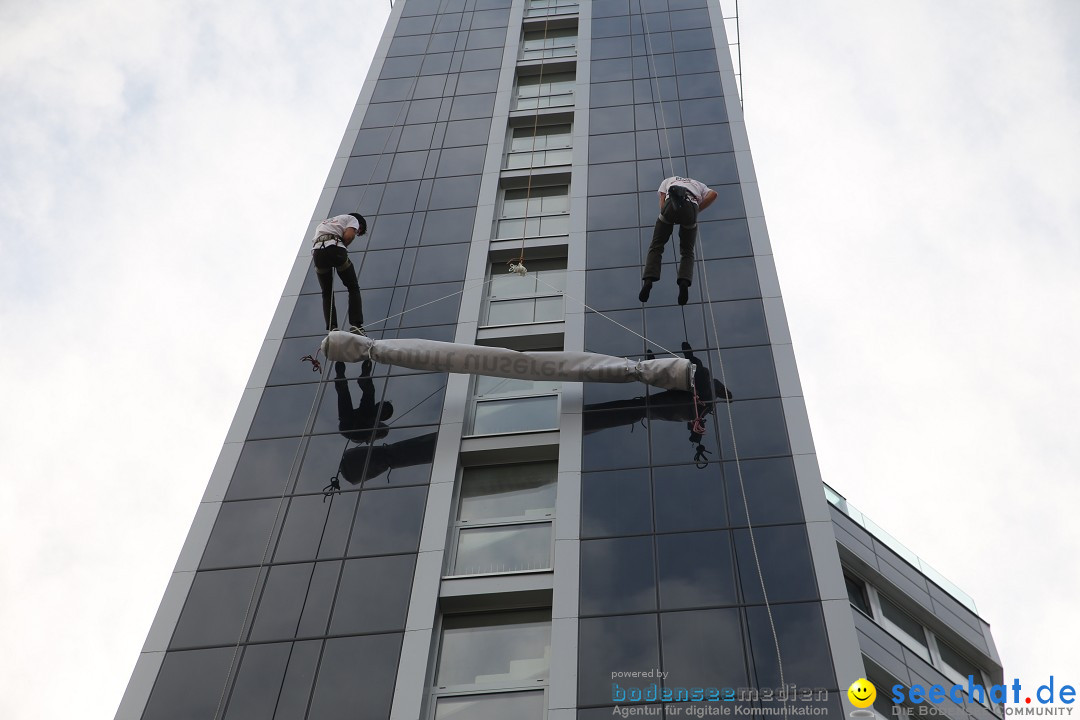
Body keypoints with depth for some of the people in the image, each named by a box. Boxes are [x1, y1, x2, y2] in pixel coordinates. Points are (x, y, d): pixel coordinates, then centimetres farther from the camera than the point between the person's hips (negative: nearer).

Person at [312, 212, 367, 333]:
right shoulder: (352, 219, 23)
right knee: (353, 288, 10)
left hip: (317, 252, 5)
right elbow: (349, 236, 0)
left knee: (327, 293, 16)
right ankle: (356, 326, -1)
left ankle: (332, 328, 4)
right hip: (335, 247, -4)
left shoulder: (323, 223, 41)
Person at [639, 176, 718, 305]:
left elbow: (662, 201, 18)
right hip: (691, 207, 1)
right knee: (687, 252, 12)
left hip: (671, 204, -1)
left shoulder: (667, 181, 38)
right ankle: (684, 282, -13)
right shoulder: (699, 185, 39)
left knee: (656, 247, 8)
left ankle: (648, 280, -12)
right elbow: (713, 194, 16)